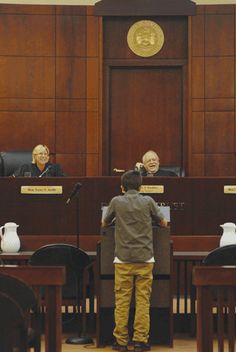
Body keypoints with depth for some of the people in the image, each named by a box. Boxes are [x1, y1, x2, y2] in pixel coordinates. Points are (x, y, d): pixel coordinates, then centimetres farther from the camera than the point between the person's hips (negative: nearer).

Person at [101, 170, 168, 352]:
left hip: (123, 259, 0)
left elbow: (104, 223, 16)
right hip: (145, 258, 0)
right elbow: (163, 223, 15)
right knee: (143, 301, 2)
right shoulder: (148, 201, 2)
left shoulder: (116, 202, 1)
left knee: (122, 301, 4)